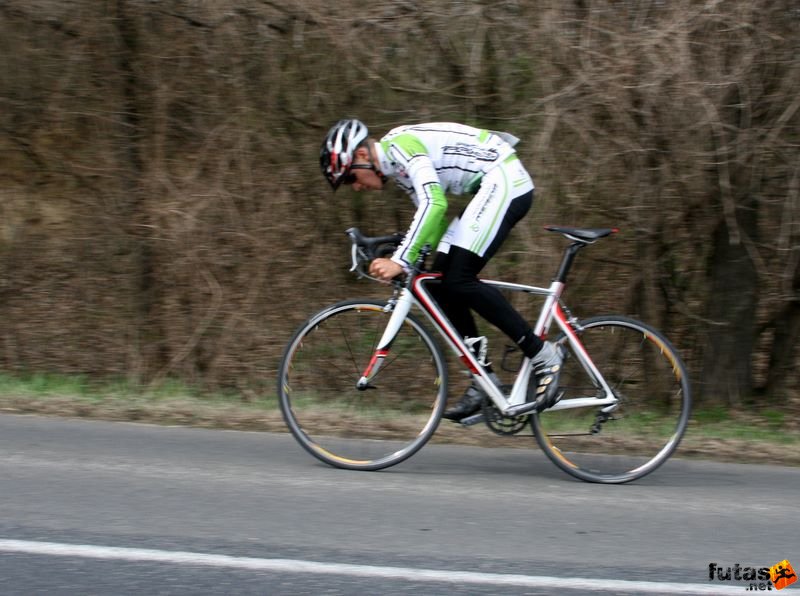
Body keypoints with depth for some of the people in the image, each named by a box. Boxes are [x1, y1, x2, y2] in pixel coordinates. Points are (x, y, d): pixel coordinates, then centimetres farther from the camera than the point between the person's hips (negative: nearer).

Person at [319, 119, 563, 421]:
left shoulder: (400, 145, -16)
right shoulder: (396, 166, 15)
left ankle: (542, 354, -11)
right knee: (440, 284, 3)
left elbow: (434, 203, -28)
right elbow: (432, 209, 22)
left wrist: (400, 261, -31)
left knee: (459, 280, -18)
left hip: (506, 180, -10)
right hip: (492, 189, 10)